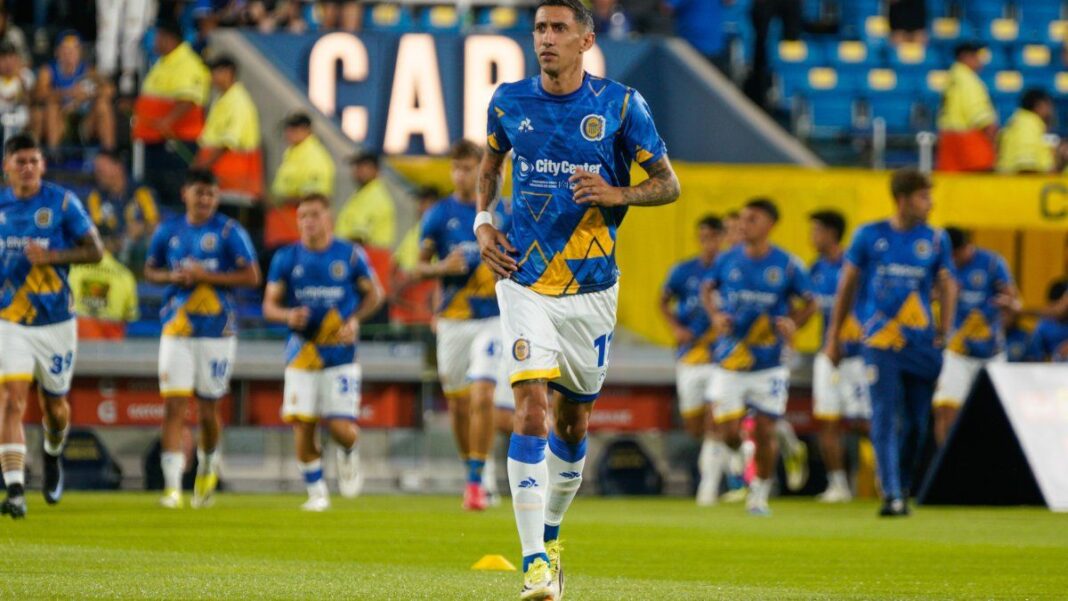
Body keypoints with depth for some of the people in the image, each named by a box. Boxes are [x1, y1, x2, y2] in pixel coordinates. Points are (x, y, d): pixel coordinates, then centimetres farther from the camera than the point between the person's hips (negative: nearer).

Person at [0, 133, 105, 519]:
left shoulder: (62, 202, -5)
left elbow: (95, 250, -6)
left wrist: (51, 256, -19)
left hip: (54, 322, 0)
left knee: (54, 405, 13)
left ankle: (52, 456, 47)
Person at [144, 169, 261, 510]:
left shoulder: (229, 232, -4)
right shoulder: (169, 232, 7)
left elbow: (251, 277, -7)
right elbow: (150, 270, 17)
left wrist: (207, 276, -17)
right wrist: (172, 277, -5)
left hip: (217, 333, -2)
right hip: (176, 332, 2)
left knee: (207, 411, 7)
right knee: (174, 407, -9)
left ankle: (208, 466, 36)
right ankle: (172, 487, -10)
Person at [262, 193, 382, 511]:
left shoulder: (350, 256, -1)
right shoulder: (286, 258, 2)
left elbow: (374, 293, 11)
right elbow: (269, 305, 5)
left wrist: (355, 320, -5)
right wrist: (288, 315, -17)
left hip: (341, 355, -1)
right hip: (301, 353, 1)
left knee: (342, 429, -9)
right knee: (302, 426, -4)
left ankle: (349, 455, 28)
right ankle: (316, 492, 14)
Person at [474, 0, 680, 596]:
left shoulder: (620, 104, -4)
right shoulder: (509, 102, 2)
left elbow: (669, 184, 1)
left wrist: (615, 194, -17)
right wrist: (483, 222, 6)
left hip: (592, 287, 0)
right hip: (525, 283, 0)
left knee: (573, 419, 11)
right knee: (531, 408, -16)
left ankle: (550, 536, 36)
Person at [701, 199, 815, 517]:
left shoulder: (787, 265, -4)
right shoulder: (726, 260, 1)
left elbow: (809, 303, 7)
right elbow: (708, 289, 18)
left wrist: (792, 322, -12)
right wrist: (715, 315, -1)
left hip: (769, 363, -1)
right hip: (729, 361, 1)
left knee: (765, 431, -1)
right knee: (729, 432, -6)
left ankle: (760, 494, 16)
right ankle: (726, 450, 31)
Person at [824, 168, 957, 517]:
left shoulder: (936, 240, 7)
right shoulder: (869, 236, 3)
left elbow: (947, 287, 9)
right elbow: (847, 286, 10)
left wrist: (943, 333, -4)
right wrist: (834, 338, 11)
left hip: (922, 343, 2)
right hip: (880, 343, -2)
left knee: (916, 423, 5)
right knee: (886, 418, -13)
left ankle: (902, 489, 21)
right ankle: (891, 496, -17)